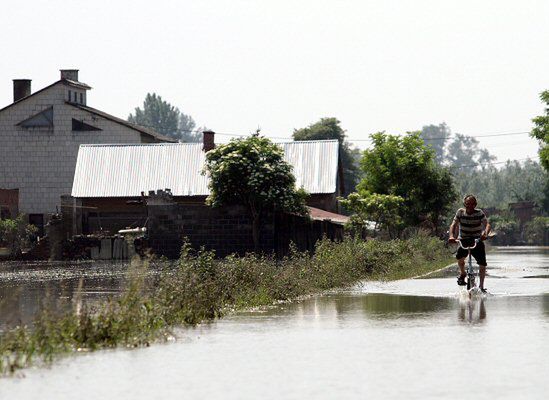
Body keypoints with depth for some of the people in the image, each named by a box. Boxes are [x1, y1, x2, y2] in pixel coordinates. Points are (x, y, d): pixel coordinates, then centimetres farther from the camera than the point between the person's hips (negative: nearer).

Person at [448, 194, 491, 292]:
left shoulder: (479, 213, -7)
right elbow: (453, 225, -11)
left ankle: (481, 287, 7)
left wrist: (485, 233, -41)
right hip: (464, 241, 0)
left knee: (483, 264, -10)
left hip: (477, 240, 0)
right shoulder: (460, 212, -4)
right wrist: (452, 236, -31)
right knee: (460, 256, -27)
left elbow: (487, 224, -19)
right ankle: (462, 274, 4)